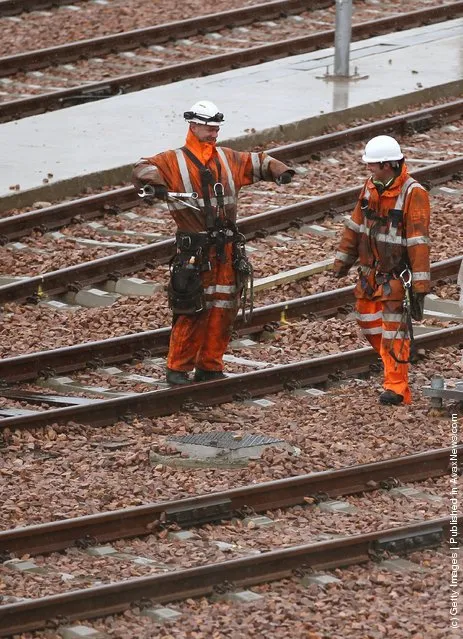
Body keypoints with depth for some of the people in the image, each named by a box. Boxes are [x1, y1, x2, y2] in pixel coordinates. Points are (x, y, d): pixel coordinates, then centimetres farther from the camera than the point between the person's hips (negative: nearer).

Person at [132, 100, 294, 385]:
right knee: (191, 311, -8)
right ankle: (178, 369, 2)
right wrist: (155, 184, -33)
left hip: (227, 251, 5)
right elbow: (143, 168, -13)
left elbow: (258, 162, 23)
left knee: (222, 310, 6)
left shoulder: (228, 159, 15)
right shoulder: (174, 161, 0)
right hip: (193, 251, -5)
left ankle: (210, 367, 16)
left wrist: (281, 171, 3)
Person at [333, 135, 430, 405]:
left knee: (394, 329, -4)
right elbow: (356, 225, 12)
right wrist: (343, 260, 15)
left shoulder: (413, 193, -20)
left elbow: (419, 241, -22)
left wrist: (420, 285, -24)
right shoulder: (371, 187, 2)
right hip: (371, 270, 7)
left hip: (396, 274, -7)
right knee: (368, 320, 14)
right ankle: (394, 361, 33)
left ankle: (397, 388, 3)